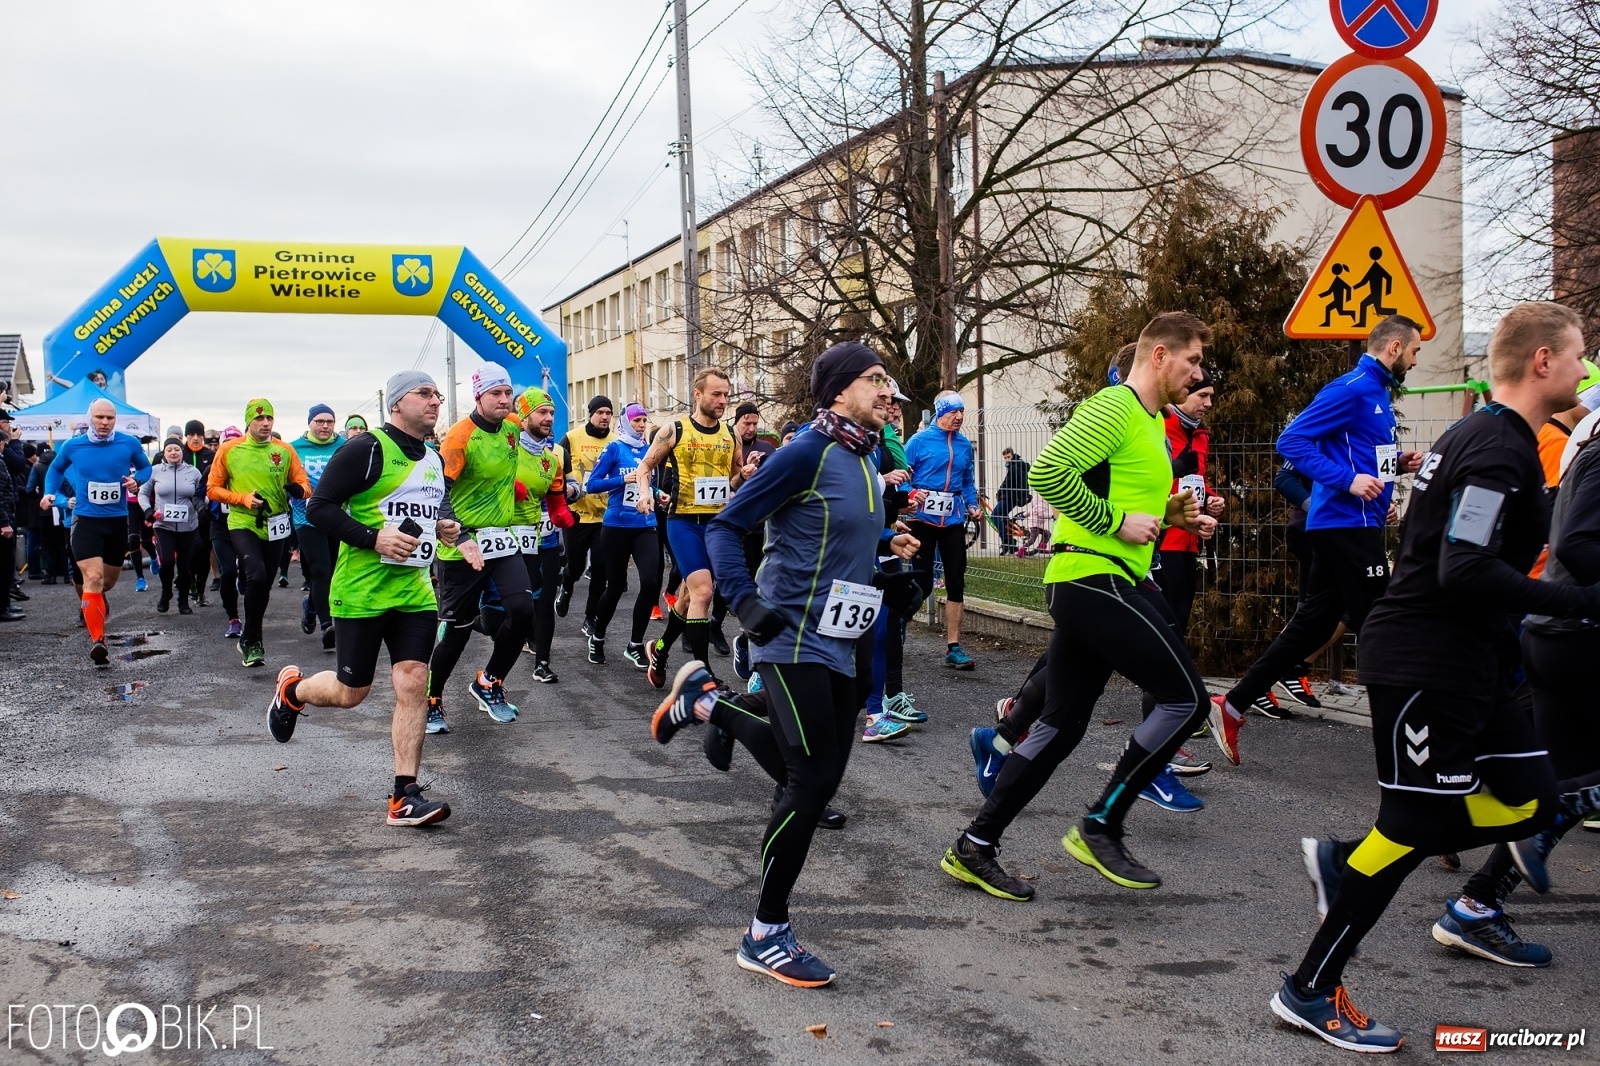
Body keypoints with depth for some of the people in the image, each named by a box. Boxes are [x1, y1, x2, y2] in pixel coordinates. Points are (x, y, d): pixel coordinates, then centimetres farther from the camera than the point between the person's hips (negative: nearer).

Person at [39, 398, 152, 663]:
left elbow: (145, 467, 14)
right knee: (93, 578, -18)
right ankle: (97, 639, -18)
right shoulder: (72, 447, -2)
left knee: (110, 578, 19)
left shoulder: (129, 444, -4)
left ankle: (97, 598, 57)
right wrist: (50, 493, 4)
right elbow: (56, 469, 19)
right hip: (86, 520, -2)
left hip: (118, 520, 2)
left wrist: (137, 480, -7)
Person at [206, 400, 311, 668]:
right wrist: (244, 498, -14)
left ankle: (249, 638, 35)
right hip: (242, 525, -3)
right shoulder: (229, 450, -2)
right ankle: (252, 640, -8)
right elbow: (213, 489, 1)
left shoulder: (284, 450, 1)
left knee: (264, 587, 12)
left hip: (275, 528, 3)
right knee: (256, 576, -24)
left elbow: (304, 485, 3)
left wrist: (298, 490, -22)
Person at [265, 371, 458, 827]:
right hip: (360, 591, -6)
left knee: (413, 684, -6)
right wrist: (373, 538, -23)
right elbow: (318, 508, -13)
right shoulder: (367, 449, -11)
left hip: (414, 591, 6)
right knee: (351, 693, 5)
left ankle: (405, 796, -1)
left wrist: (443, 529, 7)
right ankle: (291, 690, 39)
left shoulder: (434, 460, 13)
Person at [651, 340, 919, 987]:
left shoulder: (865, 460, 13)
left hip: (837, 645, 9)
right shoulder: (808, 452, -14)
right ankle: (765, 936, 4)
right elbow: (726, 526, -12)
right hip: (794, 642, -9)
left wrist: (886, 542, 11)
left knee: (816, 775, 16)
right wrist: (746, 602, -21)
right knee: (811, 782, -11)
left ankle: (702, 700, 34)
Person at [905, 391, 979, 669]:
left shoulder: (965, 445, 10)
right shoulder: (920, 440, -3)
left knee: (956, 582, 0)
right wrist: (911, 494, -21)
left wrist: (972, 505, 2)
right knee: (922, 582, -2)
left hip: (953, 520, 4)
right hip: (924, 518, -4)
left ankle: (953, 648, 5)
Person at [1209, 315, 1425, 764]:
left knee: (1311, 625, 10)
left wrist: (1397, 463, 10)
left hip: (1344, 528, 10)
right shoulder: (1352, 389, -12)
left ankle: (1232, 706, 12)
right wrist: (1348, 480, -24)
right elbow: (1291, 441, -19)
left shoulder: (1376, 392, 17)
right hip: (1347, 525, -10)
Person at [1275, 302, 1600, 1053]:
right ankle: (1310, 992, 10)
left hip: (1469, 665, 10)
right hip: (1425, 666, -10)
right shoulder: (1498, 448, -18)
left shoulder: (1485, 437, 14)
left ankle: (1346, 863, 15)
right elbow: (1466, 572, -26)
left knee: (1532, 803, 10)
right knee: (1413, 828, -2)